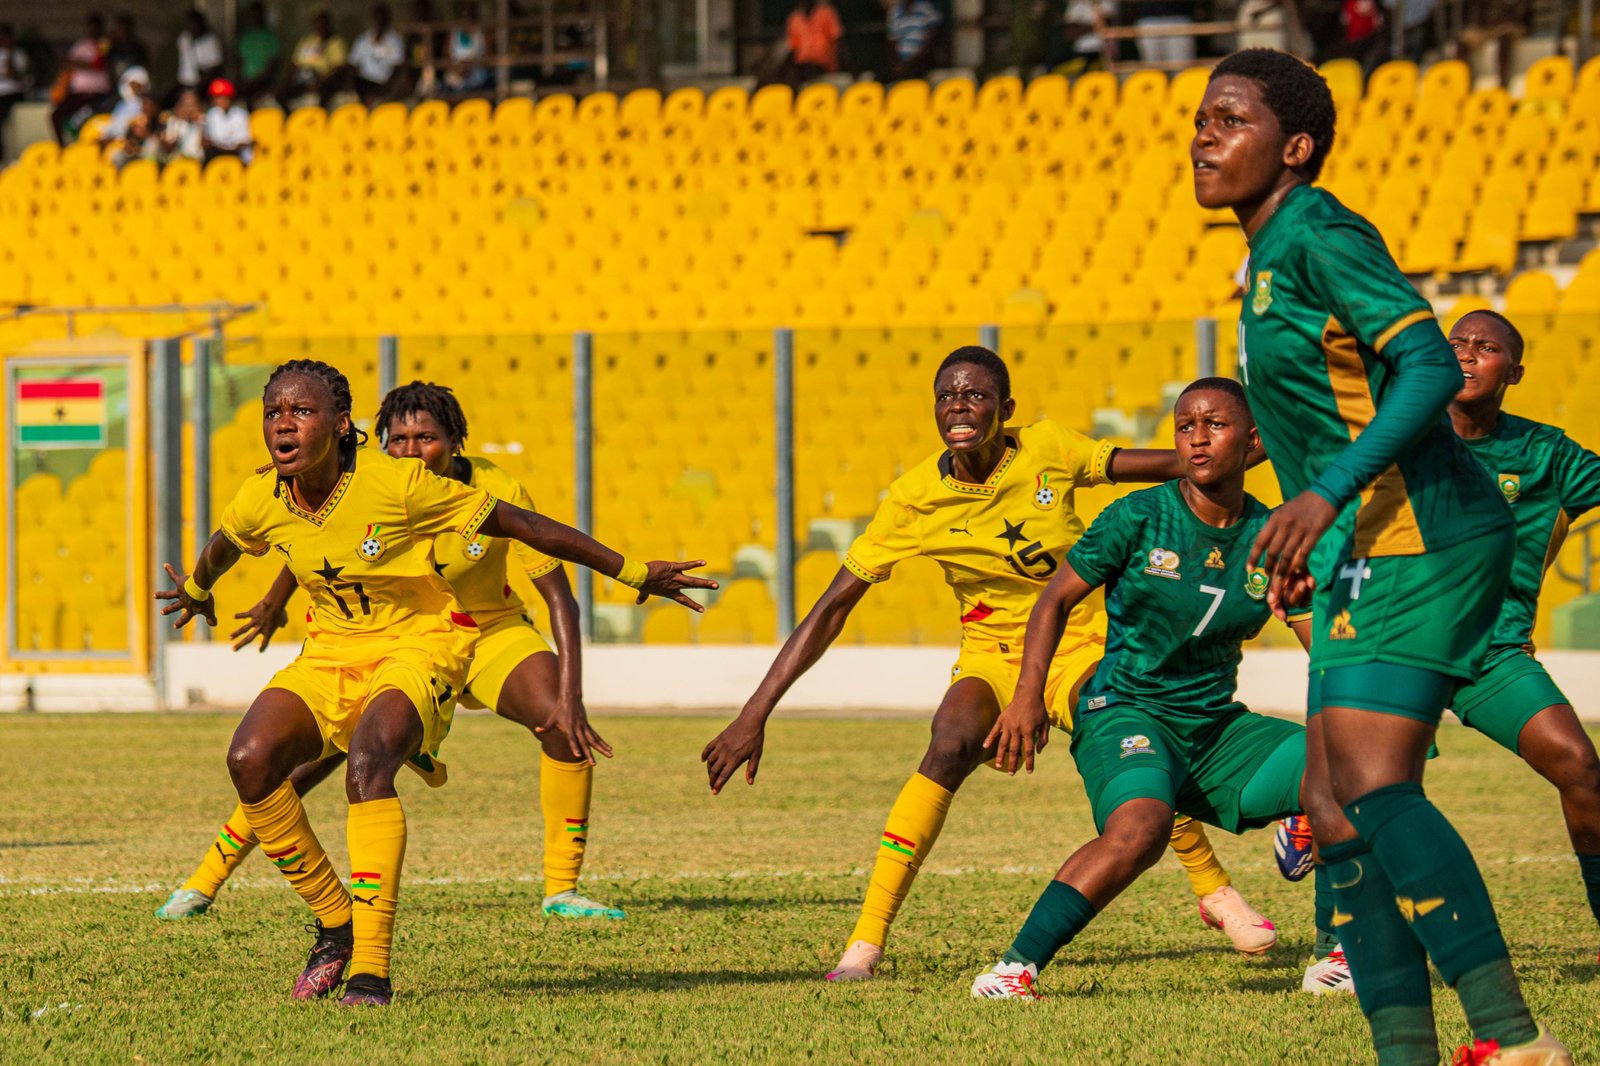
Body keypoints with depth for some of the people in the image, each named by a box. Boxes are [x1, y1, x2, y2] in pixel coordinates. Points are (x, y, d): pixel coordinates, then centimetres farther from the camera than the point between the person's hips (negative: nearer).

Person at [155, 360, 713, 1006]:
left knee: (366, 765, -34)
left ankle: (371, 970, -32)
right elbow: (223, 544, 19)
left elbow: (517, 523, -14)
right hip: (332, 650, 5)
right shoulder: (261, 503, -8)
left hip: (419, 644, -5)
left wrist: (630, 572, -9)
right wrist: (197, 590, 41)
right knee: (250, 760, -20)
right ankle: (334, 927, -1)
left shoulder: (395, 485, -23)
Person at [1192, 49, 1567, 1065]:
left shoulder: (1319, 236, -11)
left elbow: (1431, 366, -22)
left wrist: (1326, 496, -29)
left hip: (1418, 538, -10)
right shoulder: (1276, 254, 19)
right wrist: (1311, 544, 26)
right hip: (1370, 551, 10)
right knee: (1336, 808, 6)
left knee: (1371, 786, -20)